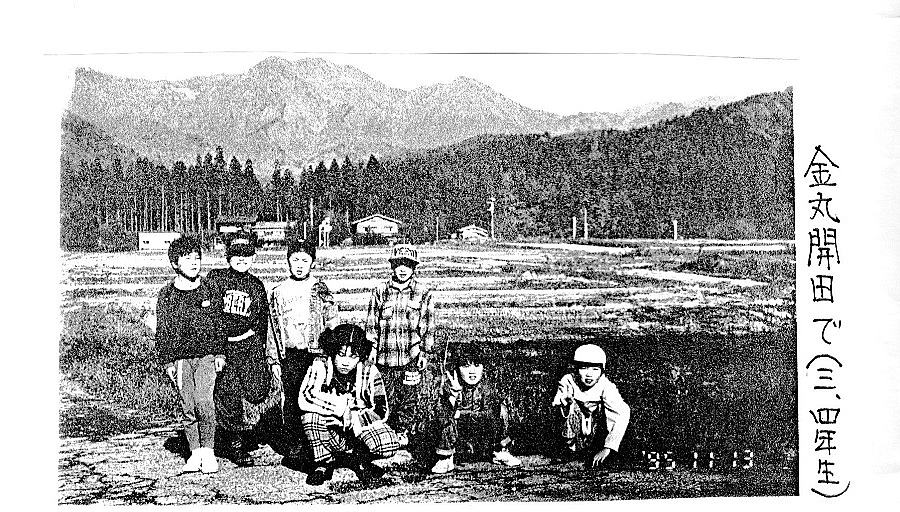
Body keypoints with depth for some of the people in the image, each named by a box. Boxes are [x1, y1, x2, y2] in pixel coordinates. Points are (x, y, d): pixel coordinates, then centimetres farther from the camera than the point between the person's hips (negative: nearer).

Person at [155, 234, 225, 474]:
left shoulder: (208, 290, 4)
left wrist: (220, 353, 3)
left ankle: (208, 452, -3)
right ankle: (195, 453, 16)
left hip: (206, 355, -1)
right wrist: (167, 361, 2)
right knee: (188, 407, 4)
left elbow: (218, 323, 8)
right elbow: (162, 331, 7)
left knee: (204, 401, -15)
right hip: (180, 358, 1)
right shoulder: (166, 295, 4)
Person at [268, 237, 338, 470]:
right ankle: (292, 450, 7)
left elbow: (332, 325, 5)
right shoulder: (278, 292, 10)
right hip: (289, 355, 2)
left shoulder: (321, 290, 5)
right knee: (292, 401, 1)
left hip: (316, 353, -1)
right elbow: (272, 328, 13)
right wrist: (274, 360, 9)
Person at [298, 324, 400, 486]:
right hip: (328, 432, 0)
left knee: (389, 445, -28)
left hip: (361, 428, 0)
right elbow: (304, 399, -27)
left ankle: (358, 458, 6)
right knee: (311, 414, -30)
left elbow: (381, 412, -13)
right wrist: (336, 406, -36)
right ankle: (324, 463, -7)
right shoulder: (319, 367, -12)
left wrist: (349, 418, -26)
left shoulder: (369, 372, -10)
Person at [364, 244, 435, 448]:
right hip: (385, 356, 0)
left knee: (409, 398, 6)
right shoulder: (380, 292, 5)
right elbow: (371, 323, 9)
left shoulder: (423, 293, 3)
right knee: (386, 398, 4)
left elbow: (428, 326, 5)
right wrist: (372, 348, 3)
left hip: (412, 357, 0)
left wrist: (425, 352, 1)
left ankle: (403, 432, 22)